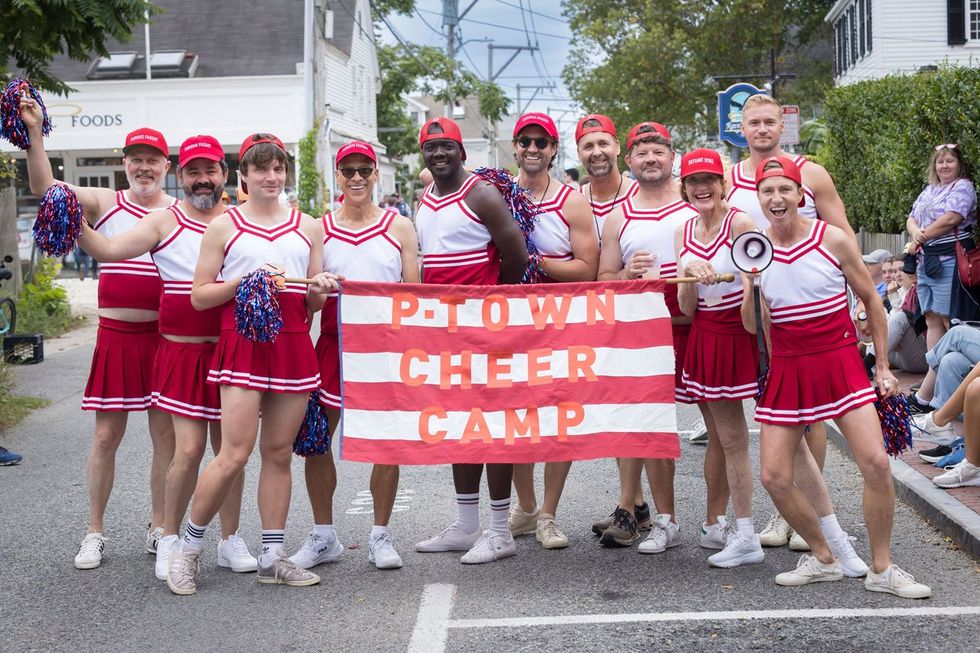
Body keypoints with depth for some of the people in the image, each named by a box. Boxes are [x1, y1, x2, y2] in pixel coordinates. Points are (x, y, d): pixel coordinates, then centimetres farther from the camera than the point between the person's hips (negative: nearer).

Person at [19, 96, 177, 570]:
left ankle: (159, 530, 18)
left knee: (166, 434, 5)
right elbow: (44, 187, -5)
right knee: (106, 435, 3)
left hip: (167, 336, 1)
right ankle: (95, 533, 14)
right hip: (116, 334, 0)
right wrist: (34, 132, -17)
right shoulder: (104, 204, 4)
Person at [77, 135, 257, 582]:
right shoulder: (164, 222, 0)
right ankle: (169, 541, 9)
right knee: (189, 448, -9)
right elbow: (109, 250, -9)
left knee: (229, 449, 9)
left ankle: (230, 540, 22)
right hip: (183, 351, -2)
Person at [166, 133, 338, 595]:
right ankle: (189, 545, 7)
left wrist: (320, 290, -4)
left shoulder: (306, 226, 16)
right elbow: (199, 296, 2)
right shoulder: (224, 226, 5)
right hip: (243, 344, -4)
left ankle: (272, 557, 12)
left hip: (293, 345, 4)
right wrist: (245, 280, -12)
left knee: (279, 453, 6)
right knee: (234, 455, -10)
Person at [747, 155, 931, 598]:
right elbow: (752, 326, -1)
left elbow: (871, 300, 5)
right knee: (774, 476, -4)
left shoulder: (833, 240, -5)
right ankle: (825, 558, 18)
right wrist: (750, 282, -19)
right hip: (787, 369, 2)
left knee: (876, 463, -14)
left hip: (840, 362, -2)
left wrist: (883, 367, 5)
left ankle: (881, 569, 4)